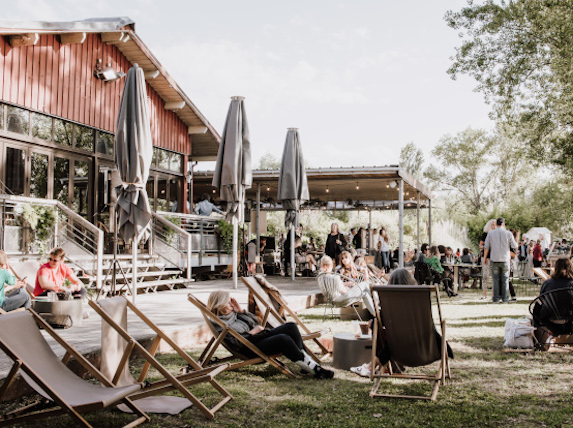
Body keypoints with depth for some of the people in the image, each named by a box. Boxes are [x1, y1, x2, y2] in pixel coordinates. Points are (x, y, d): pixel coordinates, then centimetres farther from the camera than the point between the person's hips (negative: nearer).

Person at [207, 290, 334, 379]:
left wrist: (241, 311, 10)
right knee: (284, 339, -31)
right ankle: (313, 369, -26)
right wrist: (252, 332, -10)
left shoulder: (233, 314, 18)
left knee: (290, 326, -11)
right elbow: (236, 342, -17)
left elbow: (255, 320, 23)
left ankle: (306, 361, -14)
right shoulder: (219, 326, -6)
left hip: (261, 336, 9)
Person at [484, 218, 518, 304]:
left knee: (495, 279, 5)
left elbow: (486, 247, 3)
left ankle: (496, 298, 2)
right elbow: (515, 246, 3)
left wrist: (485, 258, 13)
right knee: (505, 279, 6)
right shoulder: (508, 233, -1)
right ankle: (505, 298, 5)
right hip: (505, 259, 0)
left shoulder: (491, 233, 1)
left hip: (494, 259, 1)